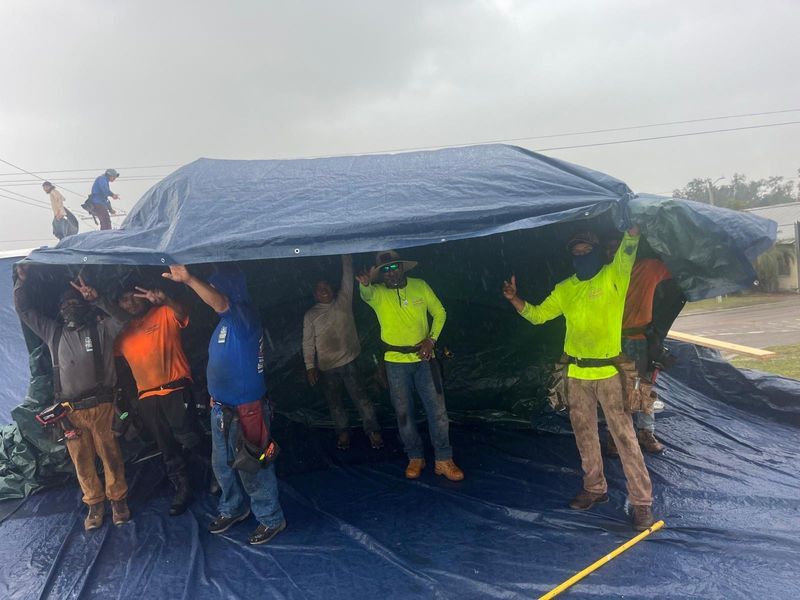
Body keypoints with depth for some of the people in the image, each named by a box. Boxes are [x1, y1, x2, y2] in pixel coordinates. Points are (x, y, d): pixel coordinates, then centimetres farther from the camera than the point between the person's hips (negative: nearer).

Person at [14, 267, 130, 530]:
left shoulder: (101, 329, 5)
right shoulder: (53, 332, 15)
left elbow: (122, 318, -11)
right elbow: (24, 311, 20)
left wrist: (97, 299, -22)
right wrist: (22, 282, 11)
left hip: (100, 406, -3)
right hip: (69, 410, 3)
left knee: (110, 454, 1)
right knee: (81, 460, 7)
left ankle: (118, 499, 17)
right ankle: (94, 504, 21)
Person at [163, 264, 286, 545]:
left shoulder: (244, 316, -19)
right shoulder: (225, 322, 10)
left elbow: (221, 303, -41)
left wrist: (189, 279, -54)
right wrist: (215, 394, 15)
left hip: (245, 410, -9)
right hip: (221, 407, 9)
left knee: (252, 468, 2)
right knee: (222, 464, 22)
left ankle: (271, 520, 20)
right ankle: (233, 509, 43)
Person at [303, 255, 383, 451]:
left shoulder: (343, 302, 3)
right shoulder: (310, 315, 1)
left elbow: (347, 277, -2)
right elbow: (308, 342, 0)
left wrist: (346, 257, -9)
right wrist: (310, 366, -4)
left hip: (348, 361, -1)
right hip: (326, 367, 1)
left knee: (361, 398, -2)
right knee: (334, 403, 12)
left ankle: (372, 431, 6)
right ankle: (343, 432, 27)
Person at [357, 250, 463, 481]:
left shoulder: (420, 286, -1)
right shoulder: (378, 293, -6)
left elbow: (439, 312, 6)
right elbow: (366, 294, -31)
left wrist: (431, 340, -9)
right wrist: (364, 284, -56)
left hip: (424, 359, 1)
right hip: (396, 362, 0)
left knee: (437, 409, -1)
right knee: (403, 412, 8)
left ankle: (444, 460, 11)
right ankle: (415, 458, 25)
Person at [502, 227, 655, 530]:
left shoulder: (613, 277, -4)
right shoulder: (566, 288, 10)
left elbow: (628, 250, -21)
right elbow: (537, 314, 13)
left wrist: (632, 229, -35)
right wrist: (514, 299, 0)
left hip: (610, 372, -5)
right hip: (576, 374, 5)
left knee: (624, 436, -3)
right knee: (584, 434, 15)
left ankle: (642, 501, 7)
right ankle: (595, 488, 32)